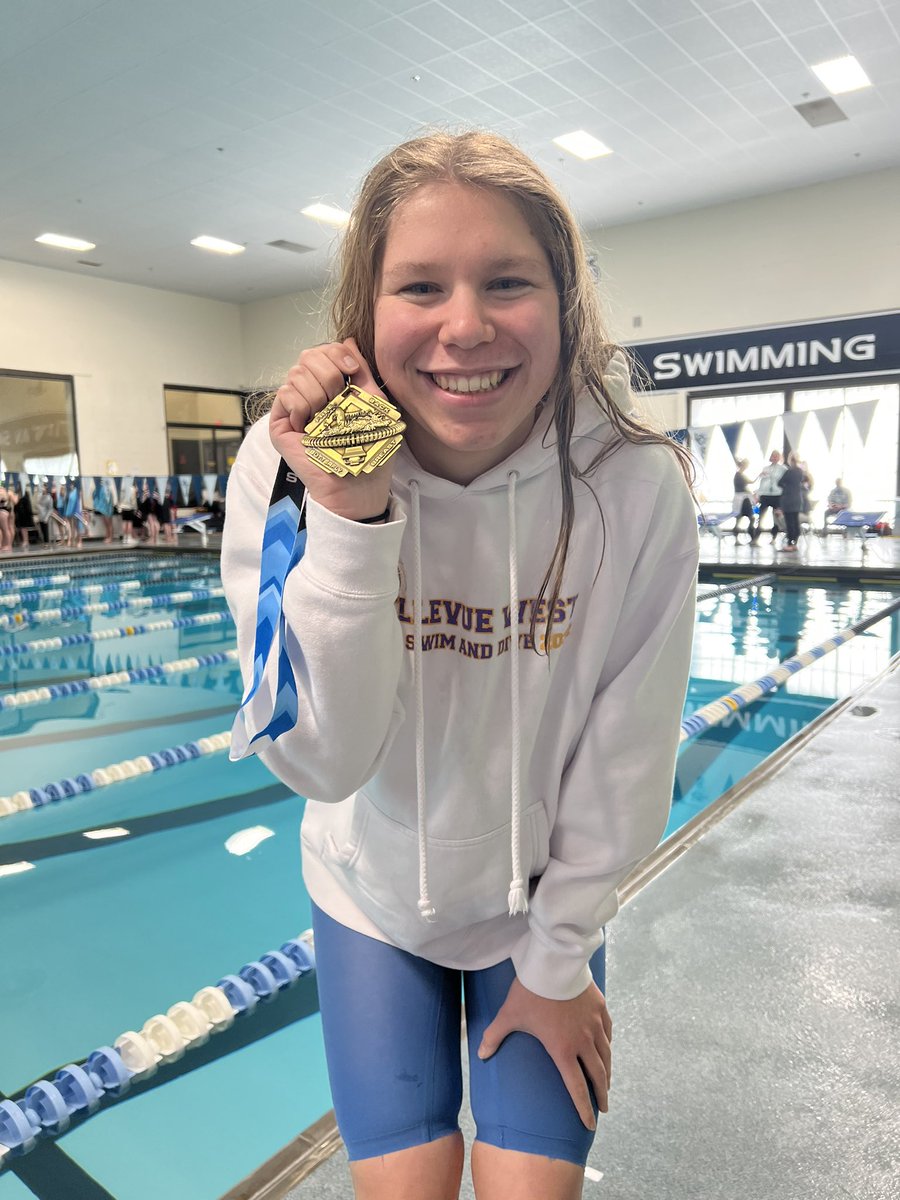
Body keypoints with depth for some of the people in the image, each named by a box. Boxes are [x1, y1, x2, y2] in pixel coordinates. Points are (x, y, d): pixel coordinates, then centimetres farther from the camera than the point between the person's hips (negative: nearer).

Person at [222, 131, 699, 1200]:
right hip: (374, 899, 1)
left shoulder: (638, 490, -24)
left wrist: (557, 959, -5)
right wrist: (347, 521, -38)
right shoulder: (288, 464, -22)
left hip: (545, 903, 0)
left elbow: (625, 764, -15)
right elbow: (320, 760, -26)